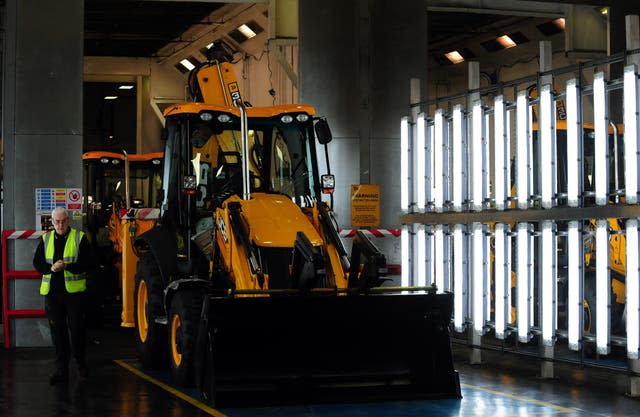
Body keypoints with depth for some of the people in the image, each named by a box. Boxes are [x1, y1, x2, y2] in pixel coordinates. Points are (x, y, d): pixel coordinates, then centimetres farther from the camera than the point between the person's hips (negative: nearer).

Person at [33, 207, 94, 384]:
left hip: (74, 290, -3)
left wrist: (67, 266, -19)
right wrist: (51, 268, -11)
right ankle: (61, 369, 9)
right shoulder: (46, 239, 11)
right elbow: (37, 263, 9)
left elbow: (87, 263, -6)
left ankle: (81, 363, 19)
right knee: (58, 330, 5)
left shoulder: (79, 238, 0)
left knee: (77, 328, 0)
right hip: (52, 291, 3)